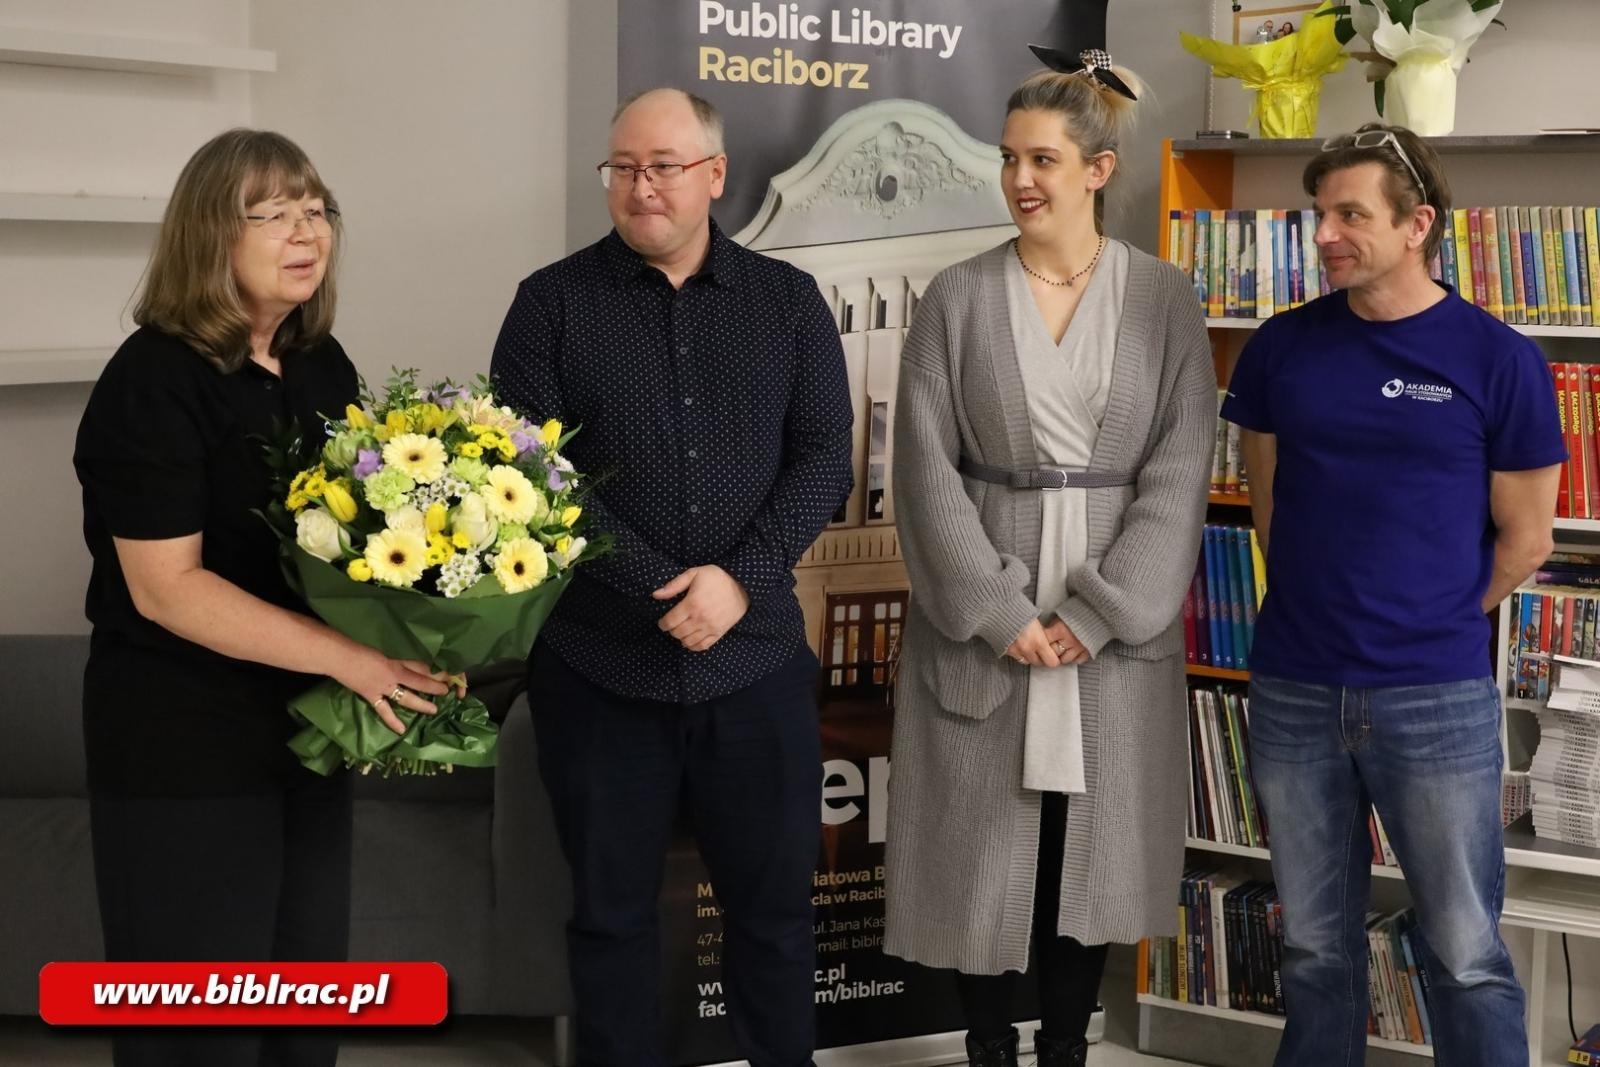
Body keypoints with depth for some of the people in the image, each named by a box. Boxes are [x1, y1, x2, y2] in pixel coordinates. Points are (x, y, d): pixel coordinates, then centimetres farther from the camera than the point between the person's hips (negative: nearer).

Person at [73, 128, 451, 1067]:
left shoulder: (324, 365, 5)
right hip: (184, 741, -7)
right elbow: (166, 586, -22)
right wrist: (351, 656, -27)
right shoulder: (155, 381, -17)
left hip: (308, 723, 7)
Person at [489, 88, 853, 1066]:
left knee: (775, 899, 11)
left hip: (757, 658, 1)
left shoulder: (789, 301, 6)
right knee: (611, 909, 11)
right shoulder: (552, 303, 1)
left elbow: (825, 460, 0)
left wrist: (742, 579, -15)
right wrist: (664, 590, -14)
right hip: (598, 663, -1)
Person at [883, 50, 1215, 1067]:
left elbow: (1179, 470, -5)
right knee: (984, 845, 5)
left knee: (1093, 842, 8)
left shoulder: (1165, 298, 0)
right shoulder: (958, 297, 0)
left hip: (1117, 618, 0)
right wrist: (999, 612, -11)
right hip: (983, 616, 0)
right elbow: (927, 468, -4)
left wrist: (1094, 612, -12)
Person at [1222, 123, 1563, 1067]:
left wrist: (1427, 627, 6)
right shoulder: (1282, 348, 3)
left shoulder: (1500, 361, -6)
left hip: (1438, 701, -3)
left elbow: (1525, 539, 1)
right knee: (1315, 944, 14)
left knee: (1466, 954, 4)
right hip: (1294, 693, 3)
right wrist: (1328, 609, 9)